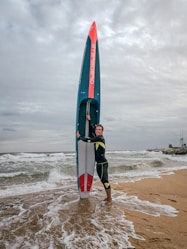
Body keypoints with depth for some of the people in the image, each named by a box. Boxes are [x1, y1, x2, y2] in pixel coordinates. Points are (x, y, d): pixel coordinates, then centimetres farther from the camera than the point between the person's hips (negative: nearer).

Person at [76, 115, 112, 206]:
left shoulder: (100, 138, -14)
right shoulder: (96, 137, 10)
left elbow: (88, 140, -14)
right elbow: (91, 130, 23)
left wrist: (79, 137, 2)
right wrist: (89, 120, 22)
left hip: (103, 164, -9)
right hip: (99, 164, 9)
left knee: (105, 181, -8)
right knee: (103, 181, 14)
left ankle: (110, 200, 0)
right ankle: (108, 197, 25)